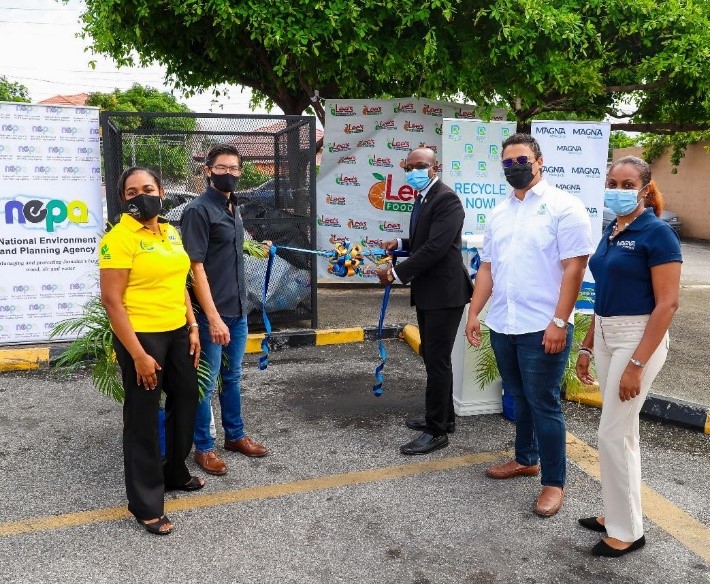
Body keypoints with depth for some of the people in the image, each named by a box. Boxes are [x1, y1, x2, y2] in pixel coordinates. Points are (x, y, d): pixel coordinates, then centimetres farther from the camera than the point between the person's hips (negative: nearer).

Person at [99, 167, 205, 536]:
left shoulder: (170, 233, 8)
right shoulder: (119, 238, -15)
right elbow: (111, 300, -18)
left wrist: (193, 328, 10)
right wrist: (138, 355, -20)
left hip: (176, 332, 8)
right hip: (141, 335, -8)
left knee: (186, 399, 20)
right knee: (143, 417, 4)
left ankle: (175, 473, 43)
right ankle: (145, 504, 19)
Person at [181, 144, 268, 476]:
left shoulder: (233, 208, 11)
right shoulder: (198, 210, -14)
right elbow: (196, 268, -18)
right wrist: (213, 318, -21)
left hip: (238, 310, 8)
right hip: (213, 313, -8)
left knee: (232, 376, 18)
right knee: (207, 382, 4)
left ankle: (235, 435, 32)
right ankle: (203, 447, 19)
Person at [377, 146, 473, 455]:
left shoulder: (446, 199, -16)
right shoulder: (423, 198, 14)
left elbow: (436, 247, -25)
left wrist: (396, 272, -20)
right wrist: (401, 243, 6)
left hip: (444, 292, -10)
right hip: (427, 292, 10)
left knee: (437, 360, -4)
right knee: (432, 356, 18)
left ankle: (437, 431, 7)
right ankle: (443, 417, 33)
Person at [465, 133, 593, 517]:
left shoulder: (564, 207, -7)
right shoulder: (499, 212, 12)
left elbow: (574, 267, -13)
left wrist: (559, 322, -19)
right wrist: (473, 313, 9)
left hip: (542, 327, -6)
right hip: (502, 326, 6)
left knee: (543, 404, 2)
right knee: (519, 399, 19)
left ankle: (554, 482, 17)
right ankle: (526, 459, 37)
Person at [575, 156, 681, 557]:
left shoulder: (657, 233, -14)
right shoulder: (611, 233, 10)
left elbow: (667, 304, -17)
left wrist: (636, 364, -20)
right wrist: (587, 346, 14)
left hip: (639, 338, -8)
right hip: (607, 336, 8)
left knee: (612, 434, -3)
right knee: (624, 432, 16)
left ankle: (628, 531, 13)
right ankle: (619, 514, 29)